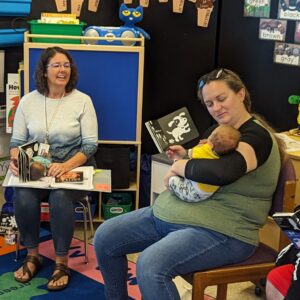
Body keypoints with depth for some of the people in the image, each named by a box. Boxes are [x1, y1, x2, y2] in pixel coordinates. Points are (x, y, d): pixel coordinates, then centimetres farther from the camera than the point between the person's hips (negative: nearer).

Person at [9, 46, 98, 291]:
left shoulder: (82, 101, -1)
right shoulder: (29, 101, 6)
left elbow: (90, 145, -5)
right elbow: (17, 141, 9)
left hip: (73, 168, -2)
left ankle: (62, 262, -15)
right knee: (23, 197, -29)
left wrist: (66, 166, -21)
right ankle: (32, 255, -4)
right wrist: (16, 160, -14)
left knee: (60, 197, -34)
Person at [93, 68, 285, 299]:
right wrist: (185, 158, 6)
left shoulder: (257, 135, -13)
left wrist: (180, 166, -17)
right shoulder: (216, 131, 14)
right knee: (104, 238, 4)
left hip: (222, 231, -9)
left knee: (150, 266, -33)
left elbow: (222, 172, -34)